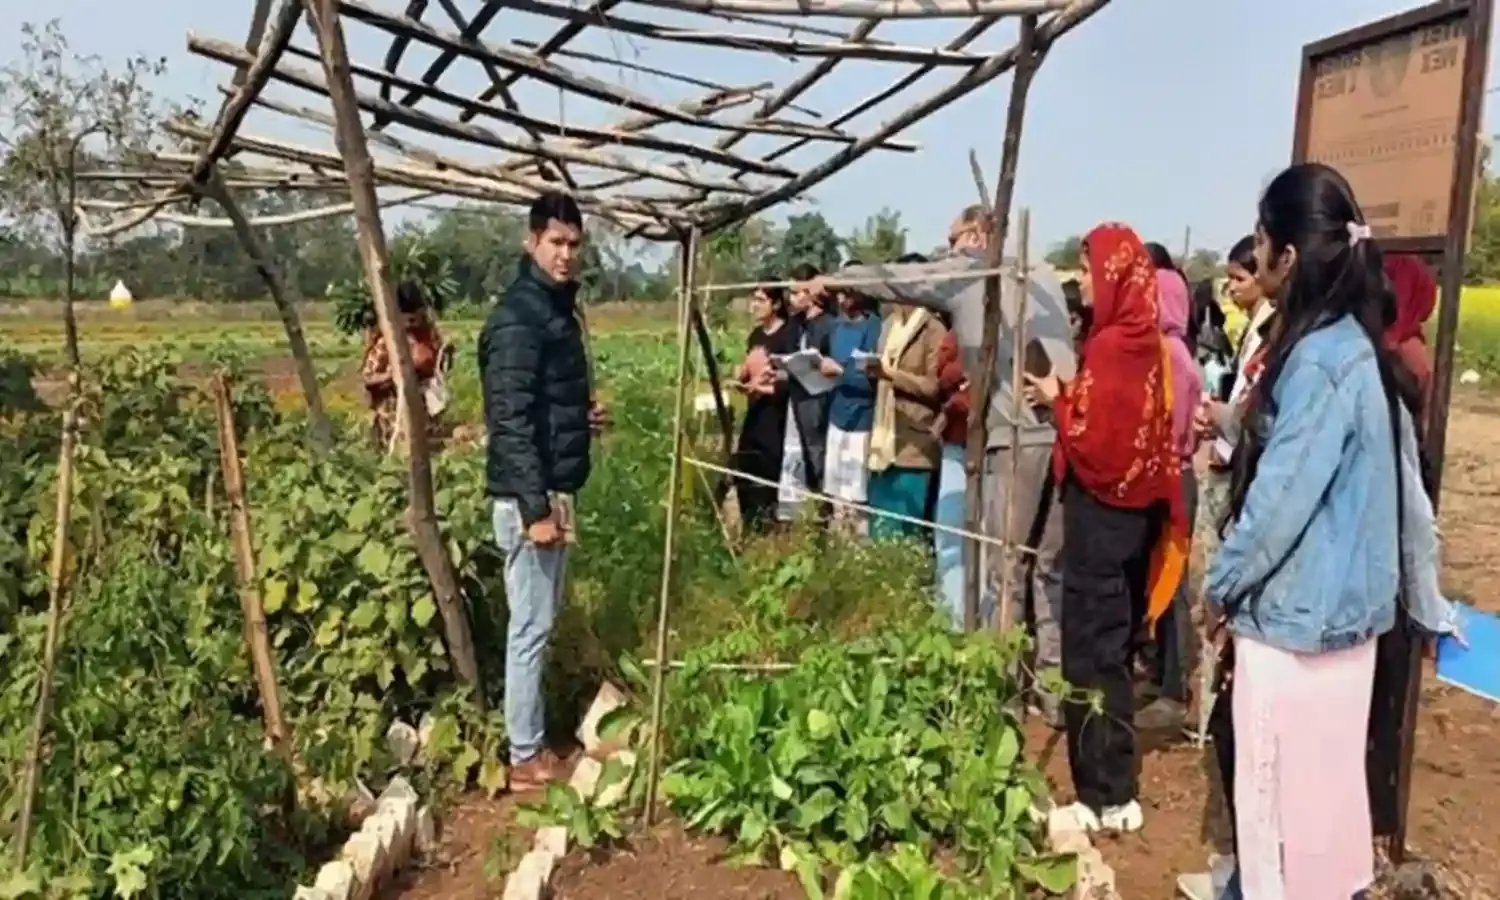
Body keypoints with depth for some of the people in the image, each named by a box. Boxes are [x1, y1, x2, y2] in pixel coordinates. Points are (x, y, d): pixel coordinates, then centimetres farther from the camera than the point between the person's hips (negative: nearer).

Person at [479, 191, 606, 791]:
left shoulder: (559, 308, 12)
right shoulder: (517, 318, -18)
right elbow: (511, 421, -23)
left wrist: (586, 416, 4)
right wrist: (535, 508, -24)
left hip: (555, 488, 10)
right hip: (528, 494, -10)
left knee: (542, 622, 17)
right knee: (531, 627, 0)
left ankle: (532, 744, 30)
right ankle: (526, 760, 12)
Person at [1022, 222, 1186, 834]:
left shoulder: (1109, 346, -18)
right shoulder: (1146, 340, 9)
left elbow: (1091, 436, -21)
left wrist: (1058, 398, -6)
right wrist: (1068, 397, 4)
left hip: (1101, 508, -9)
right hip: (1134, 505, 9)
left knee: (1090, 652, -1)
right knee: (1114, 646, 17)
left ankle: (1104, 798, 8)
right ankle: (1117, 788, 28)